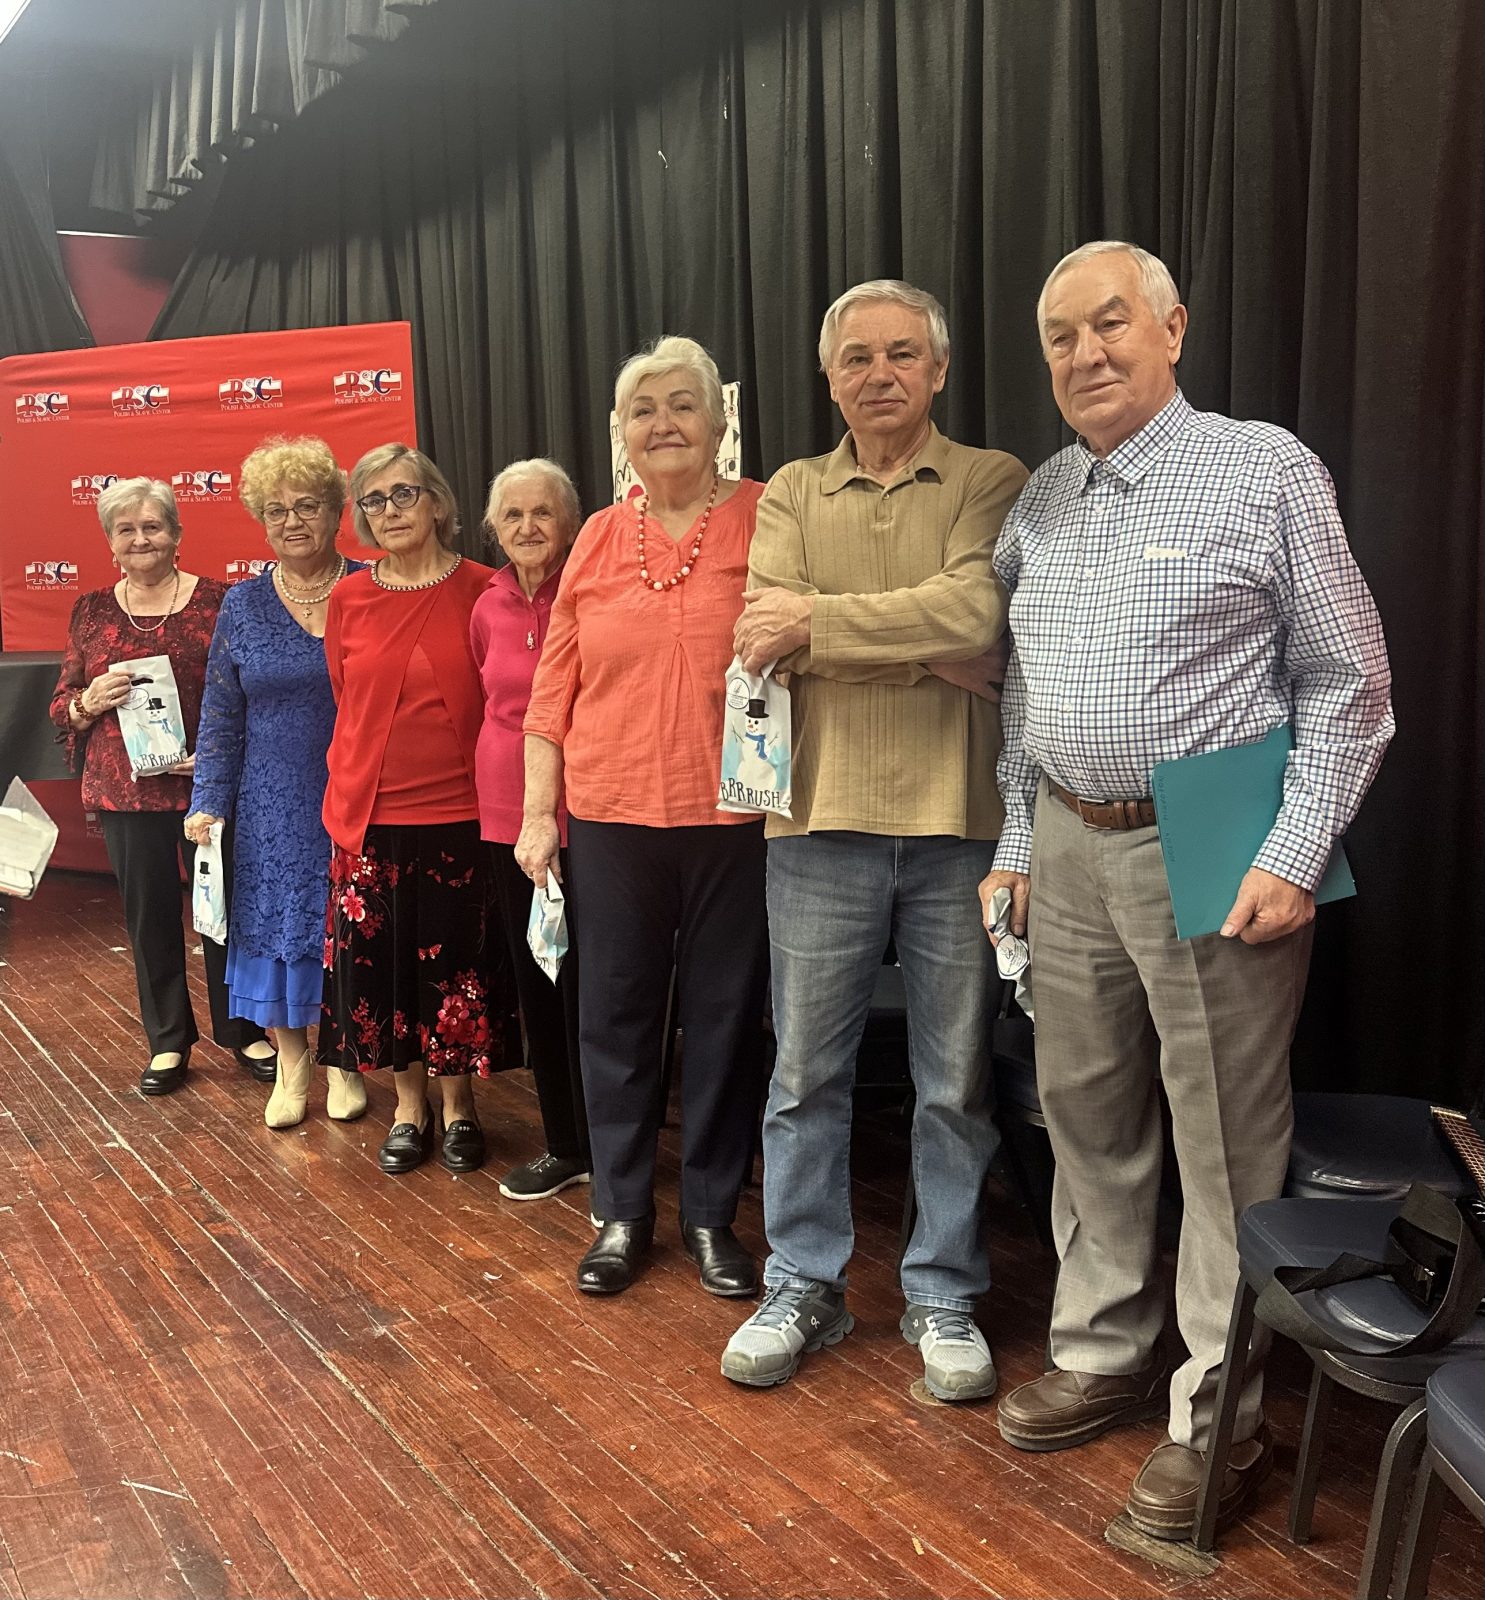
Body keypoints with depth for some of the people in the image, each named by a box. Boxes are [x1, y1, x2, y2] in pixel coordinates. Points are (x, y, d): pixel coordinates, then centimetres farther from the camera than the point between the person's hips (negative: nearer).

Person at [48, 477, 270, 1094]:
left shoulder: (216, 600, -2)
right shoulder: (92, 611, 7)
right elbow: (61, 708, 10)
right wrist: (90, 701, -12)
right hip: (126, 790, 2)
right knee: (149, 915, 10)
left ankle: (240, 1029, 25)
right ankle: (168, 1040, 25)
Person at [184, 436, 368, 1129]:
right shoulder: (243, 605, 4)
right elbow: (221, 715, 6)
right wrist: (207, 804, 0)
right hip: (274, 803, 2)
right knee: (276, 919, 7)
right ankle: (290, 1062, 24)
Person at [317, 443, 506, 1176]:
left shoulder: (482, 590, -4)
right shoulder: (348, 598, 3)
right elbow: (346, 704, 10)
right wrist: (348, 789, 6)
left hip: (457, 812, -2)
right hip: (368, 813, 2)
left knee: (454, 964, 7)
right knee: (377, 962, 8)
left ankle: (458, 1106, 26)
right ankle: (409, 1106, 27)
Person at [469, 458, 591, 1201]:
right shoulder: (489, 608, 7)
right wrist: (504, 766, 15)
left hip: (579, 813, -6)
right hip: (507, 814, 6)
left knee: (585, 985, -2)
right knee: (534, 984, 13)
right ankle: (564, 1145, 27)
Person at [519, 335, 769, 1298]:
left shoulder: (767, 519, -2)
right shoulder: (599, 540, 8)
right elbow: (555, 687, 9)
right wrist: (539, 813, 7)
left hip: (732, 818, -3)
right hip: (610, 818, 3)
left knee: (727, 1016, 8)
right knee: (616, 1013, 11)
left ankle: (713, 1214, 24)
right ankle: (623, 1212, 26)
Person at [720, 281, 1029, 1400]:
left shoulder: (993, 483, 3)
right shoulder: (792, 495, 9)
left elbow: (977, 611, -17)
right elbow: (765, 643, -8)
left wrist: (818, 621, -11)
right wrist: (937, 651, -14)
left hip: (957, 821, -1)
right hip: (824, 817, 2)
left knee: (956, 1082, 9)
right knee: (807, 1073, 10)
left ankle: (943, 1296, 25)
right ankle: (805, 1287, 26)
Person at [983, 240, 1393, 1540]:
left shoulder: (1265, 470, -5)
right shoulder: (1041, 502, 12)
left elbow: (1347, 682, -6)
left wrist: (1294, 856, -13)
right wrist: (1014, 843, 12)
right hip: (1070, 849, 6)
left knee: (1226, 1138, 1)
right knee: (1087, 1115, 14)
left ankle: (1220, 1411, 16)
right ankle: (1106, 1354, 31)